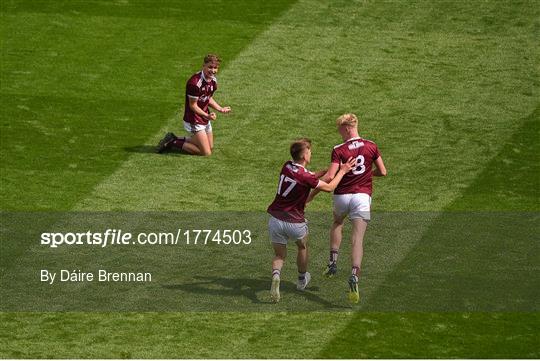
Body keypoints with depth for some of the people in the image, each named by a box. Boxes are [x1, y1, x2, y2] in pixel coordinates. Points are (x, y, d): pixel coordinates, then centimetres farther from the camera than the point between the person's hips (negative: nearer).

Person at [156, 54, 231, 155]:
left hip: (205, 120, 9)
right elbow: (193, 105, -22)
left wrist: (221, 109, 4)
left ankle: (176, 139, 27)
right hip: (194, 120, -9)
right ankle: (174, 143, 4)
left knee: (210, 147, 20)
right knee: (206, 153, -8)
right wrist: (207, 116, -34)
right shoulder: (195, 83, -28)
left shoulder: (213, 80, 0)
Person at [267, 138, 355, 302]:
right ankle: (302, 279, 44)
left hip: (276, 220, 4)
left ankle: (276, 275, -19)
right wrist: (342, 171, 2)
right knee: (303, 246, 27)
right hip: (295, 223, -4)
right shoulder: (305, 177, -21)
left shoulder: (287, 167, -2)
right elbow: (329, 187, -8)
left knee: (279, 255, 13)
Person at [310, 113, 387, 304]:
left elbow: (330, 176, -15)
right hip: (362, 195, 0)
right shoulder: (371, 146, 2)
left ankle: (333, 262, 24)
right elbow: (382, 172, 8)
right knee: (358, 238, -5)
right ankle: (354, 276, -23)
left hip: (342, 195, 0)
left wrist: (312, 194, -7)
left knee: (337, 223, 31)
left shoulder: (339, 150, -7)